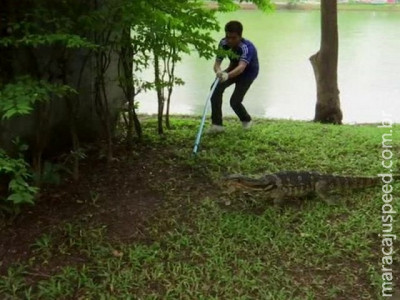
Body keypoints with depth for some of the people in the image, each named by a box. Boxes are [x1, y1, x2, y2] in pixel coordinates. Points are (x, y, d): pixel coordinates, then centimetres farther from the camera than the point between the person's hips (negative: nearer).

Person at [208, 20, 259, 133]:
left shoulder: (247, 47, -36)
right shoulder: (223, 43, -20)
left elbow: (241, 67, -51)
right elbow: (217, 63, -23)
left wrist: (228, 75, -70)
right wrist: (218, 71, -48)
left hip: (249, 72, -5)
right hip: (234, 68, 5)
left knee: (235, 101, -15)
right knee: (216, 88, -19)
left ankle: (247, 120, 19)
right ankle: (217, 124, -12)